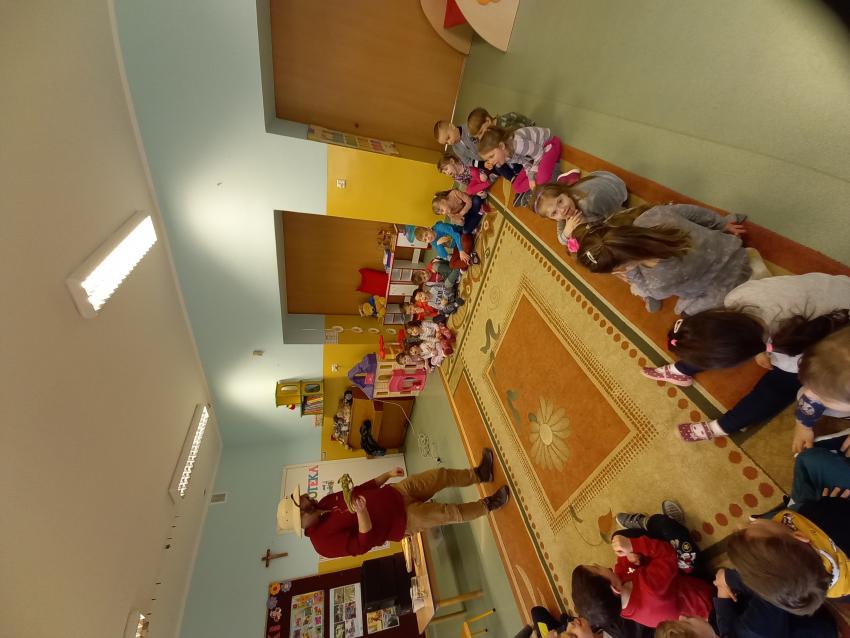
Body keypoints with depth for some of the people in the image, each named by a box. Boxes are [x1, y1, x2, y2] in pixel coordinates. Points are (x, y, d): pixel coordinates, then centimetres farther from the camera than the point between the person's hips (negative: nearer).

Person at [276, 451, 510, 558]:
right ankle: (487, 505, 12)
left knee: (442, 474, -3)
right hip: (403, 521, -5)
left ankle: (480, 474, 15)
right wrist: (361, 513, -39)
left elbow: (360, 490, 12)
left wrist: (387, 475, 7)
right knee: (451, 512, -11)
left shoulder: (326, 502, 3)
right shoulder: (324, 540, -16)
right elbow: (363, 544, -23)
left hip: (396, 492, 6)